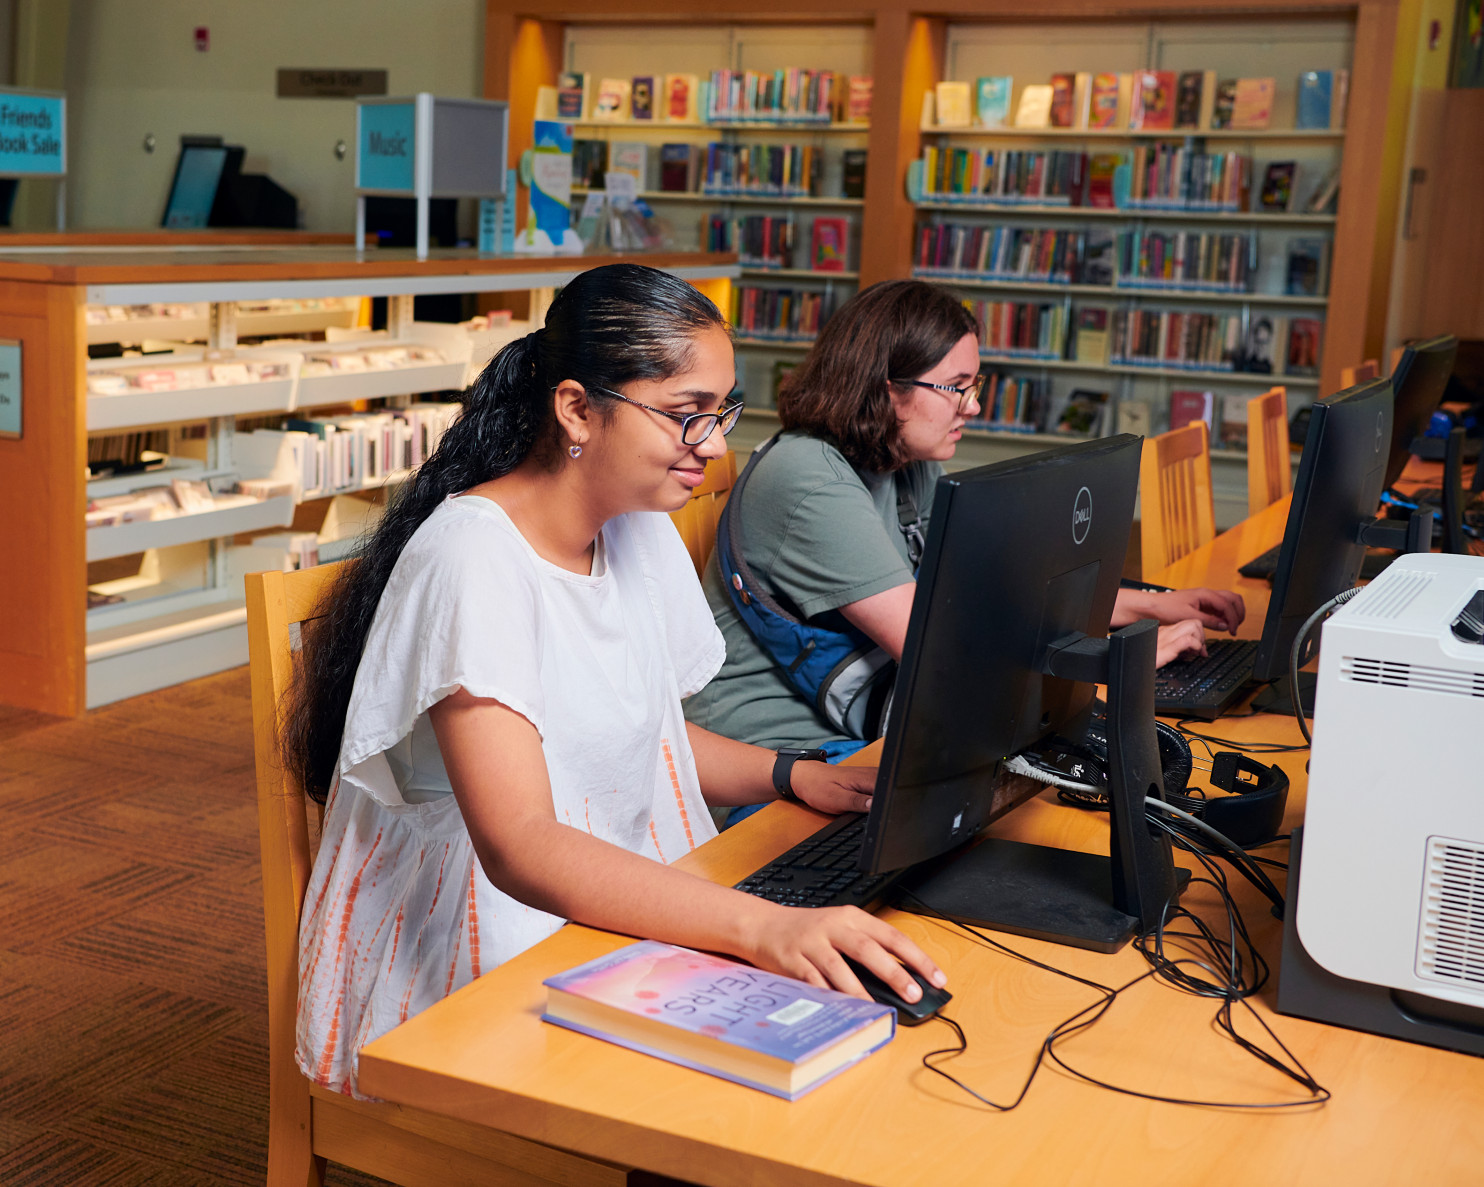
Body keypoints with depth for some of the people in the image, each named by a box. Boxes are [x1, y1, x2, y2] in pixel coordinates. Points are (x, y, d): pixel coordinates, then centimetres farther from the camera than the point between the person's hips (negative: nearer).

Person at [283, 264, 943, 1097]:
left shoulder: (642, 532, 5)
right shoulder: (473, 559, -21)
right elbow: (519, 847, -31)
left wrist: (792, 776, -1)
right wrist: (764, 926, -43)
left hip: (615, 908, 8)